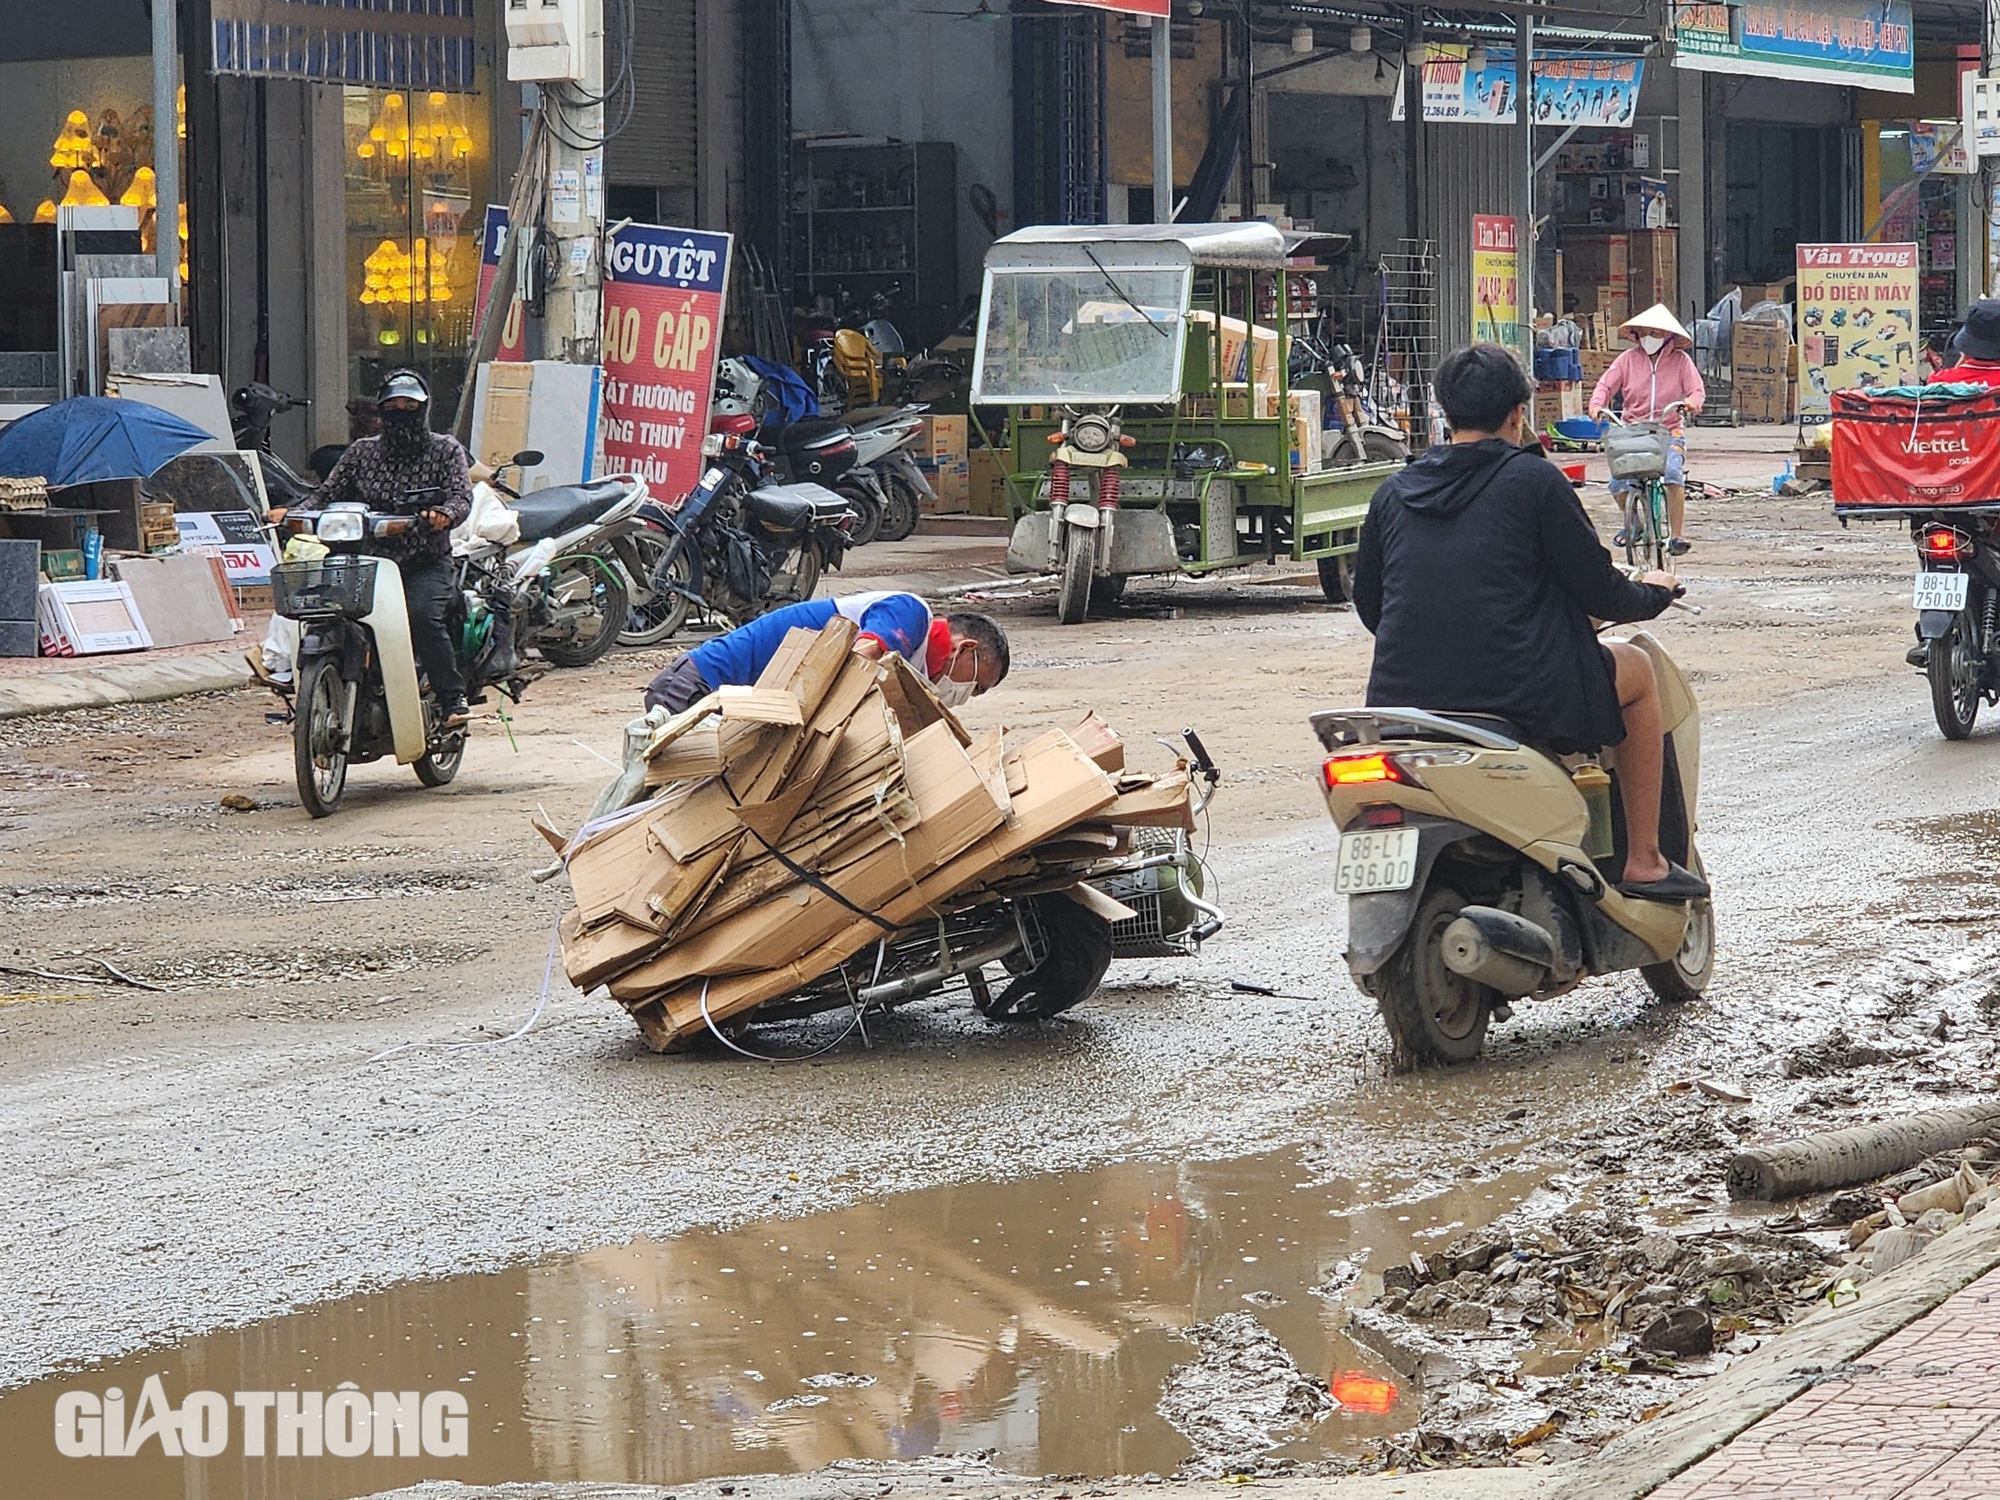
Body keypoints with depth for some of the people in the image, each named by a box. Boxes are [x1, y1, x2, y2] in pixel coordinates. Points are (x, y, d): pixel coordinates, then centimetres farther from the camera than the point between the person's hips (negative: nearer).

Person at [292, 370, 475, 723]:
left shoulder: (445, 450, 8)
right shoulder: (361, 452, 17)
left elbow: (461, 495, -5)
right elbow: (329, 492, 12)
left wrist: (444, 514, -30)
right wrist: (299, 513, -10)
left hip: (426, 564, -3)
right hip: (371, 562, 3)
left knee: (422, 615, -32)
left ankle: (453, 699, -28)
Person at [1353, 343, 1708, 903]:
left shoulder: (1393, 494, 10)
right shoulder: (1533, 480, -4)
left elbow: (1369, 605, 18)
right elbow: (1597, 591, -2)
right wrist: (1654, 593, 21)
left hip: (1400, 701, 6)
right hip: (1517, 698, -6)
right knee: (1637, 670, 22)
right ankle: (1643, 863, 22)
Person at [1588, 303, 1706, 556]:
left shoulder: (1680, 360, 4)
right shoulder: (1628, 359, 6)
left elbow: (1697, 390, -1)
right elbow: (1606, 384, 4)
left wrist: (1692, 402, -26)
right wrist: (1597, 404, -17)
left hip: (1670, 432, -2)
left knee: (1673, 473, -29)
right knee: (1618, 482, -15)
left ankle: (1677, 534, -22)